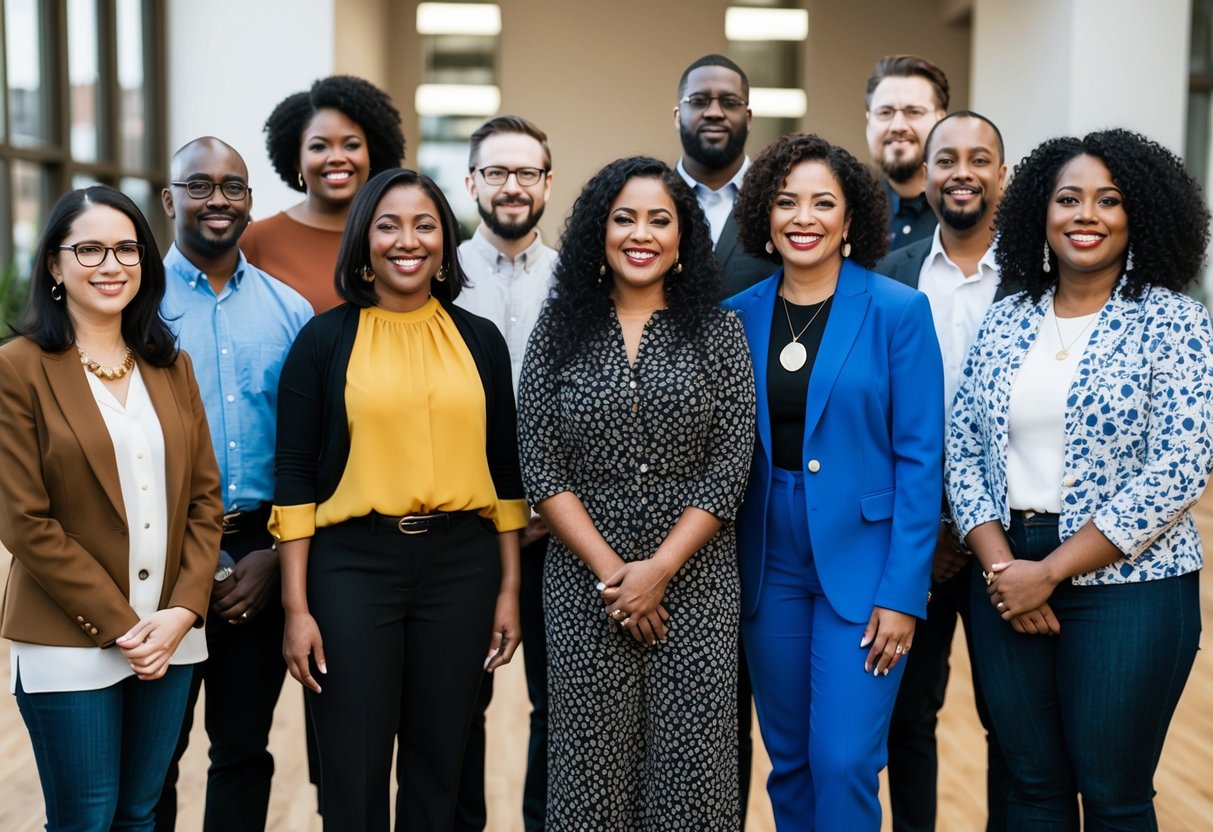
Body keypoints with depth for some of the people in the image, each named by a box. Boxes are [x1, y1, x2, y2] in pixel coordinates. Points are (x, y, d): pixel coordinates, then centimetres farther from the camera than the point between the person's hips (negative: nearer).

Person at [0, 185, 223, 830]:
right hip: (71, 646, -4)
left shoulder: (171, 366, 10)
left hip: (170, 638, 5)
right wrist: (121, 624, -12)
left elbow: (204, 497, 7)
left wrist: (182, 611, -6)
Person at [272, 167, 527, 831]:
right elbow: (294, 476, -2)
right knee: (352, 772, 4)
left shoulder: (480, 340, 7)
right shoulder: (324, 339, 1)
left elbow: (505, 470, 10)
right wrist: (296, 607, -6)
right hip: (352, 564, -2)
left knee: (438, 764, 11)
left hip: (460, 564, 2)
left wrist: (509, 589, 5)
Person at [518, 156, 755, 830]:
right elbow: (540, 466, -2)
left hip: (694, 581, 0)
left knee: (690, 768, 3)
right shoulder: (560, 330, 4)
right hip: (584, 580, 1)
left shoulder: (717, 331, 2)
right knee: (593, 763, 6)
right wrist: (610, 571, -10)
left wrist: (658, 569, -12)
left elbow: (730, 466, -4)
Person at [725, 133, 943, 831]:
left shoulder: (899, 311, -7)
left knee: (844, 761, -5)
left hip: (862, 558, -3)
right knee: (789, 760, 14)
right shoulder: (740, 315, 3)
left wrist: (903, 591, -13)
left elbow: (921, 458, -8)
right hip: (769, 562, 4)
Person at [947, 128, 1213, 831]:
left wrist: (1049, 573, -14)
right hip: (1005, 580, 4)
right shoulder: (1006, 322, 7)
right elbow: (963, 449, 6)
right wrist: (999, 564, -9)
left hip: (1126, 585, -4)